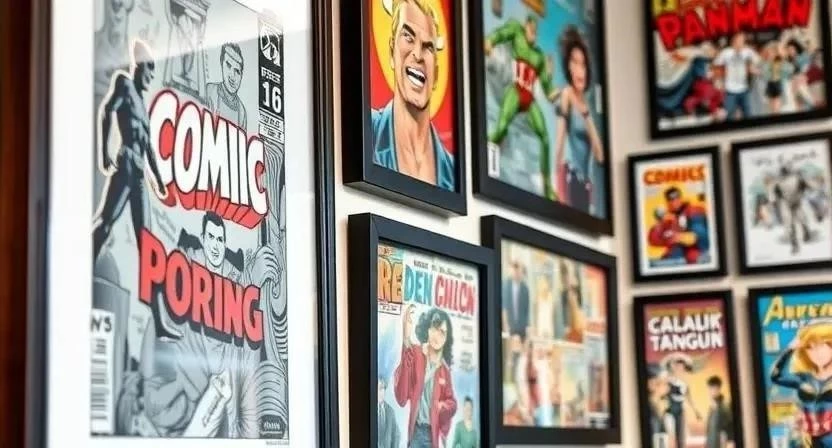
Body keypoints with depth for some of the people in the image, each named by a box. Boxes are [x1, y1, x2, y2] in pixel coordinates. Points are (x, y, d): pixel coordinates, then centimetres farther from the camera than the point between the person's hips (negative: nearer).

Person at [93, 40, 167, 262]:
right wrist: (104, 152, -24)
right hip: (125, 164, -8)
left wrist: (158, 178, 30)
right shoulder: (124, 83, 5)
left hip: (139, 171, 8)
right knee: (107, 219, -20)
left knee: (144, 233, 4)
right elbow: (106, 110, -12)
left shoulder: (142, 103, 26)